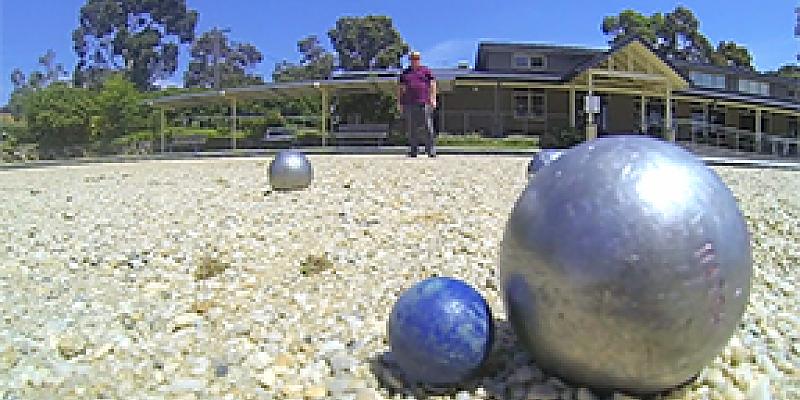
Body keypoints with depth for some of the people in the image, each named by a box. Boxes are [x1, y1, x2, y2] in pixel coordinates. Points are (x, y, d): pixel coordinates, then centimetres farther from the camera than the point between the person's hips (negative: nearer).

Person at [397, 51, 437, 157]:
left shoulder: (426, 71, 10)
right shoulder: (405, 72, 16)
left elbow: (433, 85, 3)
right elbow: (400, 88, 16)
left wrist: (434, 99, -8)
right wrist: (399, 103, 9)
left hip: (424, 103, -3)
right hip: (409, 104, 3)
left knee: (427, 127, -10)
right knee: (411, 128, 2)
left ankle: (431, 150, -8)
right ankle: (413, 151, 7)